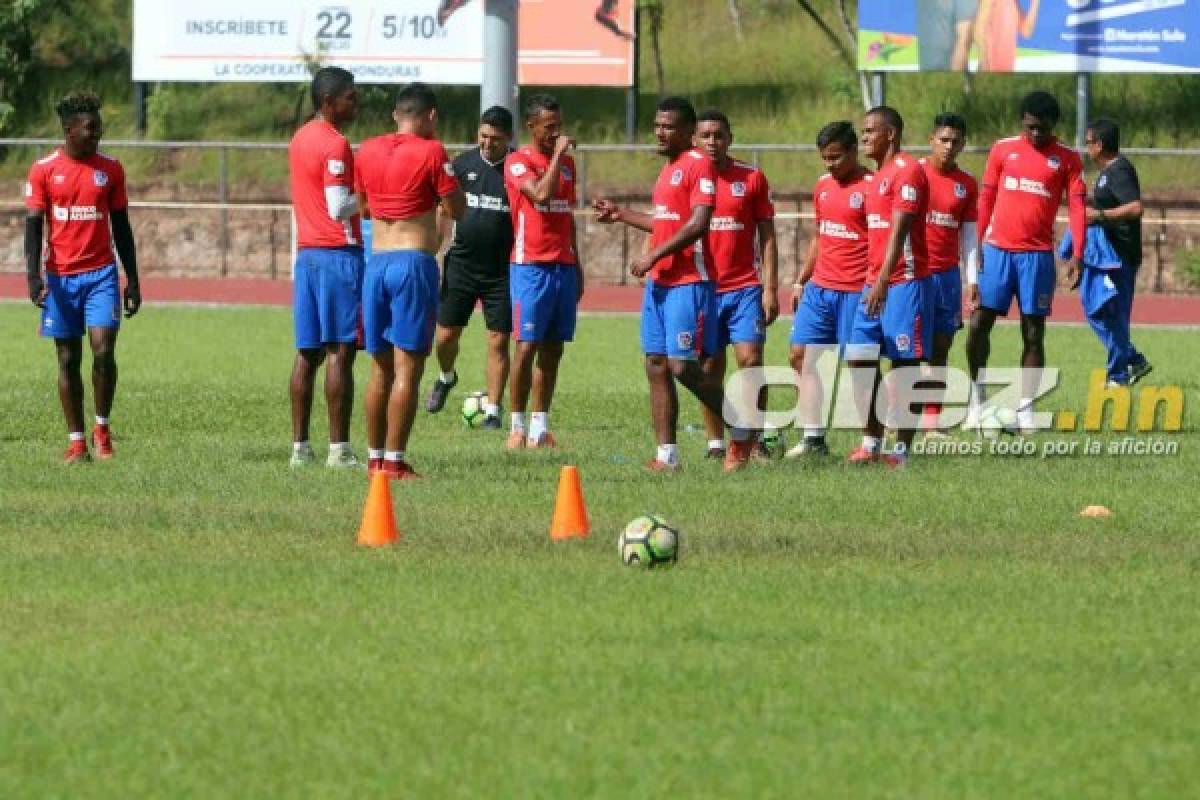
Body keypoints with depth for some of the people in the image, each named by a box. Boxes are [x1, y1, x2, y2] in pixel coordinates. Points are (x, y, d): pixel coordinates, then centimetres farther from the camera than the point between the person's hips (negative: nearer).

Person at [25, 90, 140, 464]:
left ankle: (102, 427, 6)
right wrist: (34, 275, -14)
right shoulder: (43, 170, 0)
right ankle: (76, 441, 9)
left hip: (101, 274, 1)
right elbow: (34, 225, -2)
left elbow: (121, 227, 12)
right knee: (68, 359, 3)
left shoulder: (111, 169, 6)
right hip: (60, 278, -1)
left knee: (103, 350, -13)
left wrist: (133, 280, 10)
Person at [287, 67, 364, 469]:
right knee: (340, 351, -7)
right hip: (338, 253, -8)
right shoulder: (335, 145, -13)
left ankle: (300, 446, 9)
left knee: (307, 353, 9)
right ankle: (339, 449, -9)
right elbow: (339, 208, -19)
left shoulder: (300, 139, 14)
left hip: (306, 252, 8)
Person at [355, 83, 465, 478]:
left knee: (380, 368, 14)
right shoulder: (430, 152, -8)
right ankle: (394, 460, -9)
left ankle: (375, 458, 16)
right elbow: (457, 209, -4)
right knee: (408, 368, -5)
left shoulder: (368, 151, 9)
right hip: (414, 262, -6)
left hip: (376, 262, 6)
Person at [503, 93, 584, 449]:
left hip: (564, 267, 6)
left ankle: (541, 427, 7)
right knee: (528, 346, -8)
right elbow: (541, 195, -23)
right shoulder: (518, 162, -5)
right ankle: (518, 427, -4)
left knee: (553, 350, 5)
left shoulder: (567, 162, 15)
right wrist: (558, 154, -16)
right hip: (531, 266, -6)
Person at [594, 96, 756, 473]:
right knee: (657, 367, 4)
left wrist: (653, 256, -19)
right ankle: (667, 455, 6)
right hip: (659, 282, 9)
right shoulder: (669, 168, 18)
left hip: (689, 282, -9)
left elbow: (697, 223, -20)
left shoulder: (699, 165, -11)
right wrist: (621, 215, 30)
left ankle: (741, 432, 6)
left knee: (683, 366, -11)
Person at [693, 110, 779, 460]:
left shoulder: (752, 178, 3)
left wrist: (771, 289, -2)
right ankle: (715, 442, 9)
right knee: (710, 366, 3)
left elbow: (767, 237, 5)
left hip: (744, 288, -1)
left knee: (750, 359, -9)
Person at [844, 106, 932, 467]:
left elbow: (899, 230, -19)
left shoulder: (907, 171, -11)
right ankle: (871, 443, 9)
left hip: (903, 282, -9)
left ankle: (902, 450, -1)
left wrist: (883, 282, -25)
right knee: (860, 357, 4)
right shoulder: (880, 174, 18)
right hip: (875, 283, 9)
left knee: (904, 363, -4)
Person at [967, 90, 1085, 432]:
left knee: (1033, 333, 1)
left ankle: (1025, 408, 7)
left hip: (1038, 255, -1)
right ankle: (977, 393, 15)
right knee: (978, 323, -3)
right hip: (998, 250, 1)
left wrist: (1077, 255, -12)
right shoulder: (1003, 150, 5)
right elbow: (986, 199, 9)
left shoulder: (1067, 159, 2)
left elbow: (1076, 207, -2)